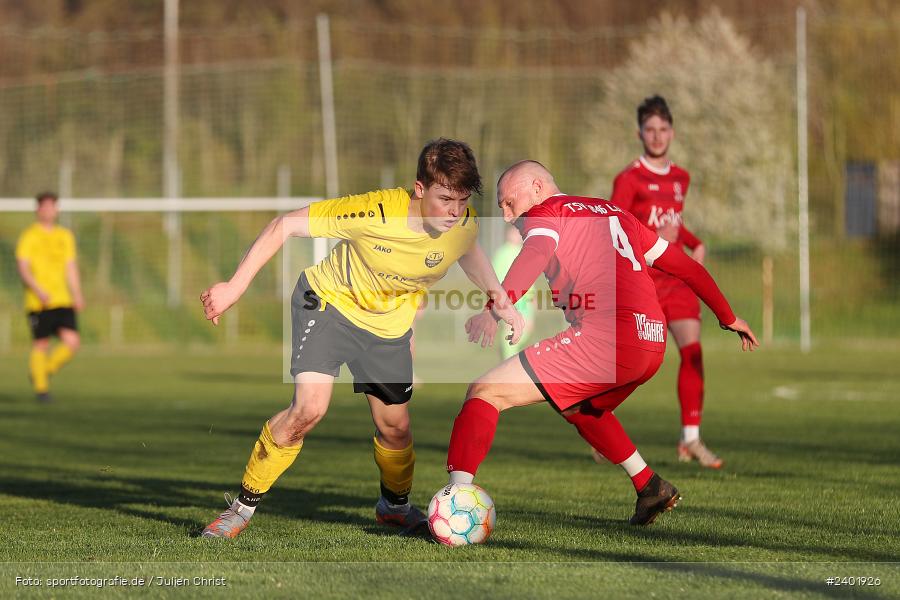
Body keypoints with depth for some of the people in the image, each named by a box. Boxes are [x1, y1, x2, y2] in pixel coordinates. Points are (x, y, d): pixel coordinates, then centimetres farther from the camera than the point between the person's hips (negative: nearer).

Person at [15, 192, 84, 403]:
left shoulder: (65, 236, 14)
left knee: (72, 342, -8)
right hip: (38, 303, -4)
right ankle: (40, 387, 14)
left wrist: (77, 294, 9)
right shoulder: (29, 236, -3)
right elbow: (23, 268, -11)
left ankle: (46, 370, 15)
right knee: (41, 344, 1)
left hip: (63, 300, 4)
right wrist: (39, 290, -24)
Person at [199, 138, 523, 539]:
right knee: (310, 408, -22)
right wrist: (234, 287, -27)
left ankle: (395, 505, 42)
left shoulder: (464, 224, -19)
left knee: (395, 426, 10)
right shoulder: (374, 213, -35)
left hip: (388, 324, 5)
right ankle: (243, 506, -6)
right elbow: (286, 225, -27)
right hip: (330, 300, -4)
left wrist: (499, 298, -1)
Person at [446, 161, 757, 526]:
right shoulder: (615, 214, 29)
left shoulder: (544, 213, 8)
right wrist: (728, 318, 43)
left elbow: (536, 253, -16)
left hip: (606, 336, -8)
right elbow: (685, 266, 32)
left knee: (485, 393, -8)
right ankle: (651, 488, 34)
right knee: (579, 408, 37)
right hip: (654, 344, 8)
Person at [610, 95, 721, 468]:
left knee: (693, 351, -11)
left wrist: (696, 244, 13)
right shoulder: (629, 179, -7)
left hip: (677, 279, 5)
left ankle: (690, 439, -9)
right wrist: (653, 238, -27)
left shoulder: (680, 179, 14)